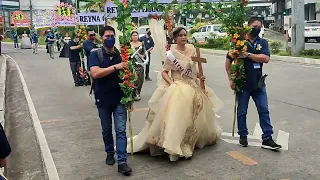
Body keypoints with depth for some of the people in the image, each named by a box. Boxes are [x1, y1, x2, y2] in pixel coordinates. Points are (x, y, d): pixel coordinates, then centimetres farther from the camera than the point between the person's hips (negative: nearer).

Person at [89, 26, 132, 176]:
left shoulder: (121, 54, 0)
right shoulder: (95, 54, -6)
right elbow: (95, 73, -22)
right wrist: (115, 67, -28)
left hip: (119, 98, 1)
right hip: (103, 99, 0)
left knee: (121, 130, -3)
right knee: (106, 129, 15)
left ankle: (122, 161, 0)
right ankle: (110, 152, 36)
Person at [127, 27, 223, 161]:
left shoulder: (192, 49, 3)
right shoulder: (171, 53, -12)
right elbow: (164, 72, -9)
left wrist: (199, 76, 2)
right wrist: (171, 83, -23)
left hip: (192, 85, 7)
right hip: (177, 86, -7)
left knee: (199, 111, 17)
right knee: (177, 115, -18)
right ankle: (174, 146, -11)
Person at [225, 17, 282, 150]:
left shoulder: (263, 43, 7)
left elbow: (266, 58, -10)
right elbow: (228, 61, 0)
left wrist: (248, 55, -18)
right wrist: (231, 79, -6)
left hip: (258, 83, 3)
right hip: (243, 84, -2)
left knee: (264, 111, 3)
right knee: (242, 112, 8)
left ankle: (267, 139, 10)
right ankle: (243, 136, 24)